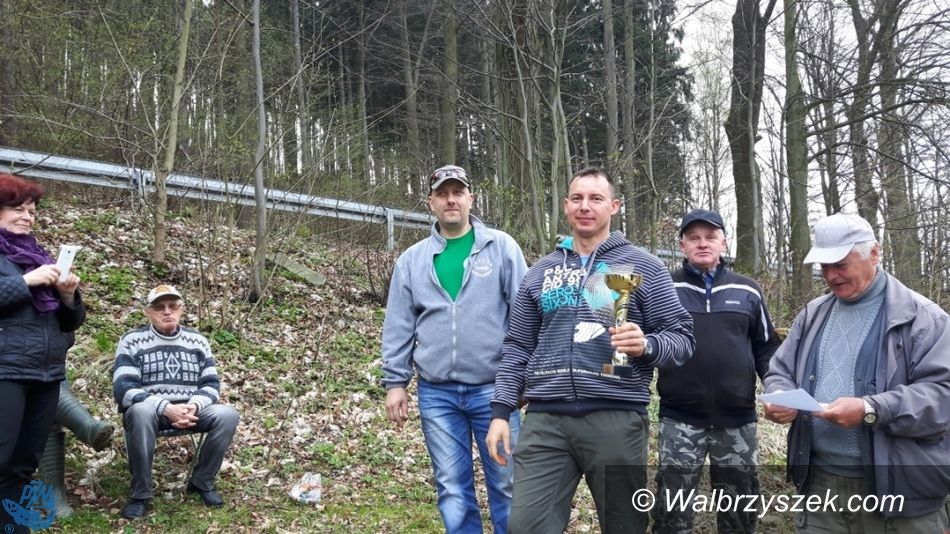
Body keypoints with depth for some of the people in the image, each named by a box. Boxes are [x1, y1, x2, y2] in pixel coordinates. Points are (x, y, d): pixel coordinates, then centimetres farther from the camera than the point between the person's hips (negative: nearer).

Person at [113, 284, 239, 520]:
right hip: (149, 412, -3)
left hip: (189, 411, 3)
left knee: (228, 415, -24)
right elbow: (123, 389, -13)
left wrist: (193, 406, -18)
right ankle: (141, 493, -21)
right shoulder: (132, 341, -3)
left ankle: (202, 482, -2)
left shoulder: (198, 341, 8)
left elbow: (211, 384, 6)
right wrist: (166, 408, -27)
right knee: (140, 411, -38)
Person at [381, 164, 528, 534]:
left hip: (493, 389, -2)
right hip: (436, 394, 2)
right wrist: (395, 382, 4)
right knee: (453, 487, 9)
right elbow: (398, 327, 8)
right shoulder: (412, 260, 8)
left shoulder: (501, 247, 1)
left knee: (507, 483, 5)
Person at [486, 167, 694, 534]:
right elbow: (517, 346, 14)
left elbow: (682, 337, 2)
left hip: (616, 419, -2)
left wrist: (647, 345, -19)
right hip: (544, 420, 2)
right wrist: (501, 411, 6)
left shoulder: (642, 266, 5)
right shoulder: (540, 271, 14)